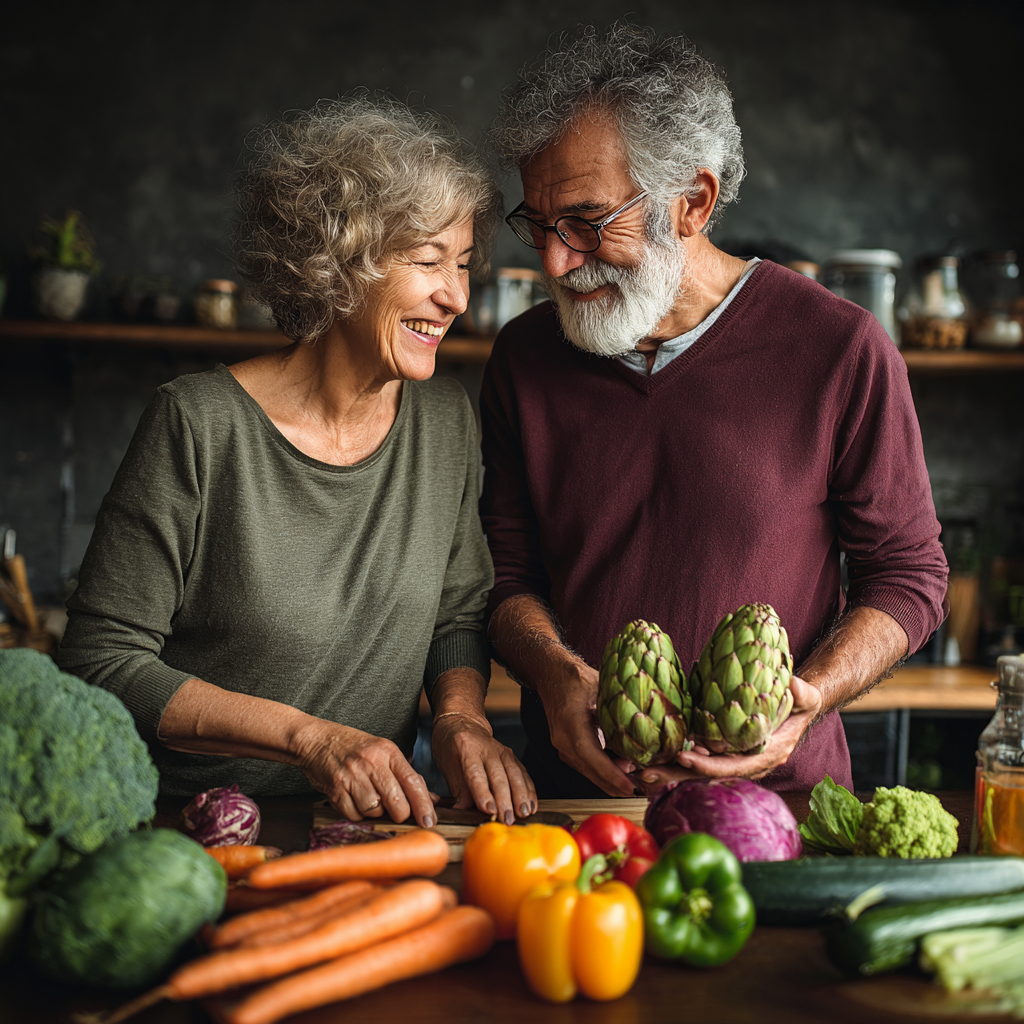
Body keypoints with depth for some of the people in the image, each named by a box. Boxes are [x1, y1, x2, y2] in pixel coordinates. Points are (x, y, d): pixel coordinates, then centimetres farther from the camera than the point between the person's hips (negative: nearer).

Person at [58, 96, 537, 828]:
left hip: (376, 824, 4)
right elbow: (102, 659, -11)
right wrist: (309, 738, -17)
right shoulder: (199, 424, -13)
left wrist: (461, 717, -6)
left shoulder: (445, 419, 4)